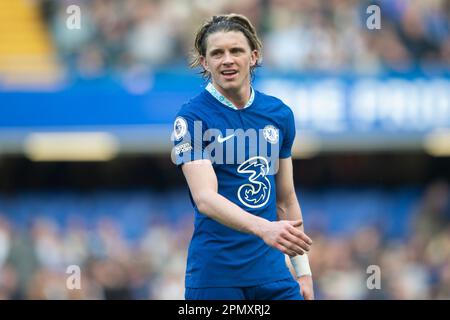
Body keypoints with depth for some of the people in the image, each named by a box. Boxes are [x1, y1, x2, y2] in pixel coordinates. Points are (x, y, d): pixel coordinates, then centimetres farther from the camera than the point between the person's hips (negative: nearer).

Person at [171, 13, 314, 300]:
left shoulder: (280, 114, 8)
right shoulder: (192, 118, -8)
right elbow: (205, 198, -20)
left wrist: (303, 269, 14)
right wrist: (263, 228, -35)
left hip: (273, 272, 4)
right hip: (215, 276, -4)